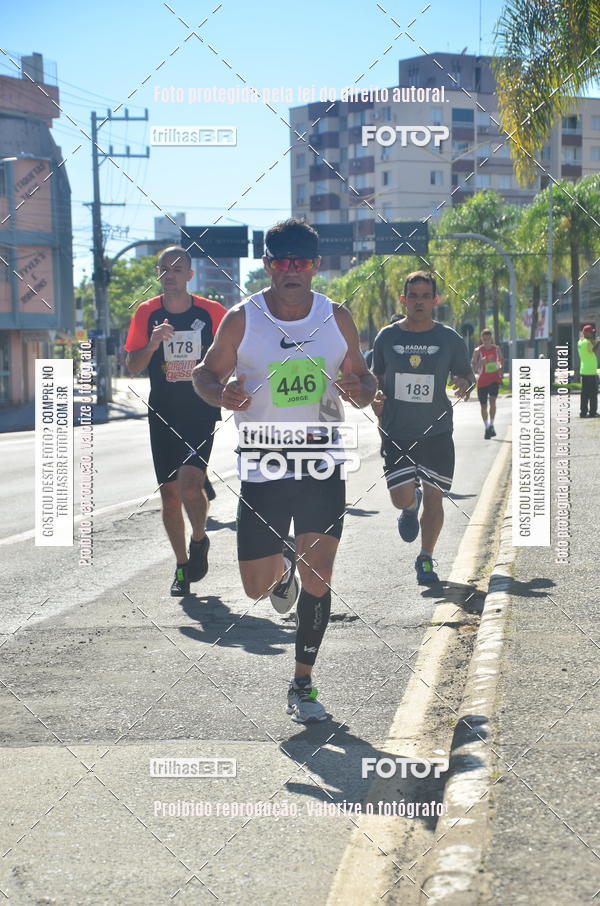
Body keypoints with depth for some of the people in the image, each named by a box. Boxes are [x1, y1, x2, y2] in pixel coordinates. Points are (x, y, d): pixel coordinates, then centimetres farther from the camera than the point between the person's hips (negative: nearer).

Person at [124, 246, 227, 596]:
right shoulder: (147, 313, 1)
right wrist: (152, 345, -17)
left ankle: (199, 539, 10)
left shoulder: (211, 312, -4)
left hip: (202, 412, -3)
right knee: (169, 493, 6)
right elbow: (132, 367, 1)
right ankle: (182, 566, 22)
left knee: (189, 483, -20)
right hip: (163, 414, 3)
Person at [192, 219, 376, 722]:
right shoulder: (242, 320, -4)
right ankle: (282, 565, 42)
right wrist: (222, 395, -17)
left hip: (323, 467, 1)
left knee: (318, 581, -5)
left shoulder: (337, 318, 2)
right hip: (261, 469, 0)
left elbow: (362, 377, 12)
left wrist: (360, 391, -13)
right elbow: (207, 373, 6)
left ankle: (303, 685, 12)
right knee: (256, 587, 4)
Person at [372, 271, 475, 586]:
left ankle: (426, 560, 20)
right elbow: (377, 376, 15)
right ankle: (411, 506, 33)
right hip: (396, 432, 0)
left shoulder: (449, 338, -1)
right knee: (401, 498, -6)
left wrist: (465, 384, -13)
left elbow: (465, 373, 10)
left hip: (437, 432, 0)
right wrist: (376, 397, -6)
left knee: (434, 498, 1)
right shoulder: (387, 337, 2)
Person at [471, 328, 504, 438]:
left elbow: (501, 360, 21)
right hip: (482, 380, 0)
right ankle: (487, 427, 21)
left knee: (492, 400, -19)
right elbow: (473, 367, -5)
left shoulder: (496, 349, 3)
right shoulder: (478, 351, -5)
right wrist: (480, 362, -25)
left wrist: (501, 369, 1)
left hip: (494, 378, 0)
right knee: (483, 405, 6)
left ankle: (491, 425, -10)